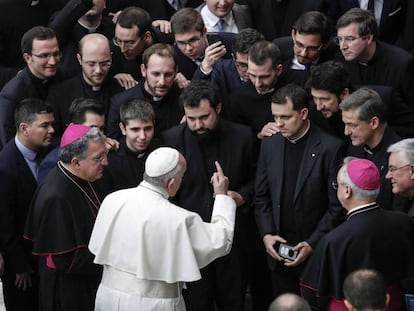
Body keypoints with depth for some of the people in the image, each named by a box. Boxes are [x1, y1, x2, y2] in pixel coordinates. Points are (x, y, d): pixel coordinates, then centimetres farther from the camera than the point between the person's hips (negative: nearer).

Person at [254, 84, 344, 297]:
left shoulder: (330, 147, -10)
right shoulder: (269, 145, 6)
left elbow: (337, 205, -9)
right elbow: (261, 197, 11)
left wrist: (312, 244, -13)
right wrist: (266, 234, -3)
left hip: (316, 250, -4)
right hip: (279, 250, 4)